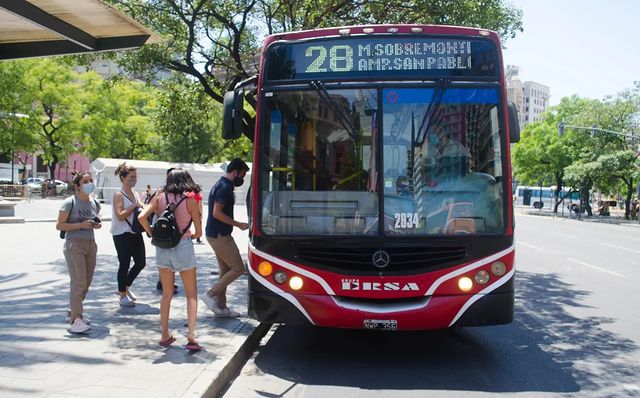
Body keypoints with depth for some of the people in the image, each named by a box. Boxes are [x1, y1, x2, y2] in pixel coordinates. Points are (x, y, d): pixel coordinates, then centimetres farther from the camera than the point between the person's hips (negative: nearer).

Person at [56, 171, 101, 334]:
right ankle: (75, 320, -8)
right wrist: (80, 225, -19)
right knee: (78, 282, -12)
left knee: (87, 282, 9)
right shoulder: (70, 203, -8)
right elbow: (59, 225, -9)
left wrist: (97, 225, 1)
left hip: (91, 244, 7)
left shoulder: (94, 203, 9)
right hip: (74, 245, -7)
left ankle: (72, 313, 25)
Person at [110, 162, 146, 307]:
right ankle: (123, 296, 15)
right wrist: (134, 206, -19)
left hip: (135, 233, 8)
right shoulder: (118, 195, -10)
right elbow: (120, 215, -19)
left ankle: (125, 287, 30)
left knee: (141, 262, 9)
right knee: (124, 264, 1)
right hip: (122, 235, -8)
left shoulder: (135, 194, 13)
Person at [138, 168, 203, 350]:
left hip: (162, 247, 3)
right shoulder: (190, 200, -4)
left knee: (166, 294, 17)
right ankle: (191, 336, -2)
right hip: (183, 247, -3)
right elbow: (198, 232, -2)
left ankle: (165, 335, 22)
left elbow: (142, 217, -9)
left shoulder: (160, 197, 2)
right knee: (191, 294, 9)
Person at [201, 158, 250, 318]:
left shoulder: (221, 185, 15)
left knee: (226, 271, 14)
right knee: (238, 268, -5)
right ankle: (211, 294, -2)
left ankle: (221, 307, 18)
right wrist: (238, 224, -18)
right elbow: (217, 213, -24)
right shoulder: (225, 188, -17)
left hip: (216, 234, 11)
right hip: (220, 236, -11)